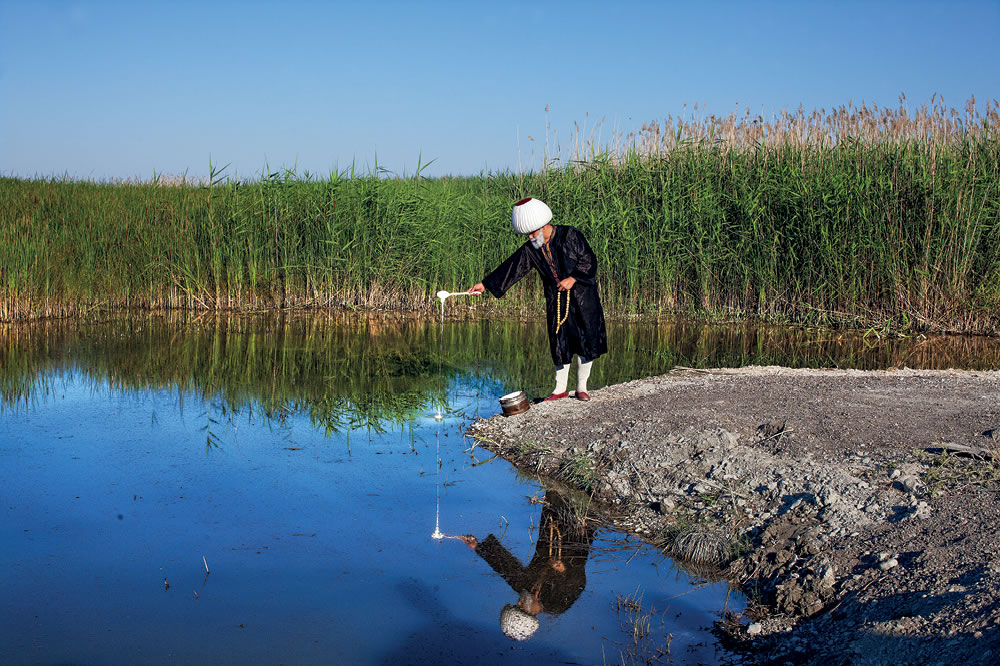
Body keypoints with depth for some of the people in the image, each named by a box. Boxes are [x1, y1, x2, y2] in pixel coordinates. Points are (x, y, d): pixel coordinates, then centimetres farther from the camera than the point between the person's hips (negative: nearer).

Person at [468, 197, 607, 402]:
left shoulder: (570, 235, -9)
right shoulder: (530, 249, 2)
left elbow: (588, 260, -7)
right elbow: (511, 268, -1)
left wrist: (573, 279, -18)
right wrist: (486, 284, -7)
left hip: (582, 295, -3)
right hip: (556, 300, 3)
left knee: (586, 341, -2)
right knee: (560, 344, 2)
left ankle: (581, 387, 10)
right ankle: (560, 388, 13)